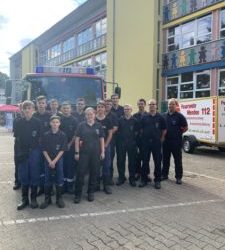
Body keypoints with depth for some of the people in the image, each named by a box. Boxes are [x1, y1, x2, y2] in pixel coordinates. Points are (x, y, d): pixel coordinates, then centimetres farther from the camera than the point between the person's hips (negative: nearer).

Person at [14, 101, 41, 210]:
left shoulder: (37, 122, -3)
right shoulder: (19, 122, 2)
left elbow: (40, 137, 0)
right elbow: (17, 137, 8)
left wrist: (34, 145, -5)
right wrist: (23, 145, 0)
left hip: (34, 151, -2)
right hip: (22, 151, 2)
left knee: (34, 175, 5)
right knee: (23, 175, 7)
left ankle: (33, 198, 17)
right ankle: (24, 199, 18)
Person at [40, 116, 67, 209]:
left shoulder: (63, 135, -3)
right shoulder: (46, 135, -1)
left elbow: (62, 150, -5)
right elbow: (44, 150, -1)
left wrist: (55, 161, -11)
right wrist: (50, 161, -10)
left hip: (59, 160, -1)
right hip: (48, 160, 1)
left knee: (59, 179, 4)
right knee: (48, 180, 5)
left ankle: (59, 198, 16)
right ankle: (47, 199, 16)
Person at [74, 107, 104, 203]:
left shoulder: (98, 125, 5)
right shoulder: (81, 125, 0)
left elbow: (101, 139, 7)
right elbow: (77, 139, 0)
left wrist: (102, 152, 2)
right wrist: (77, 152, -5)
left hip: (96, 153, 2)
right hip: (83, 152, -2)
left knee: (94, 173, 8)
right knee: (80, 173, -2)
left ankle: (91, 192, 22)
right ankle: (78, 194, 8)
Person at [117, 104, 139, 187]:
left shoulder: (134, 120, 0)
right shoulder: (120, 120, 3)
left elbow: (136, 131, 3)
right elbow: (117, 130, 7)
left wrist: (133, 138, -4)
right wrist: (119, 138, 1)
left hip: (131, 143, -1)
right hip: (121, 143, 1)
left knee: (132, 161, 5)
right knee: (120, 161, 5)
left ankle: (132, 178, 17)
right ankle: (121, 178, 18)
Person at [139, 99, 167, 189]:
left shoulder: (160, 117, 3)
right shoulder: (144, 117, 5)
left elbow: (164, 130, 7)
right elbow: (141, 129, 11)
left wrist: (161, 139, 4)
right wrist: (143, 138, 6)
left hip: (156, 142, -1)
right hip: (146, 142, 1)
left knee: (157, 162, 3)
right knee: (145, 161, 6)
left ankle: (157, 180, 13)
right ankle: (144, 179, 16)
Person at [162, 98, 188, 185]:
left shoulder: (179, 116, -5)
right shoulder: (164, 115, 7)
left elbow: (185, 128, 0)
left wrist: (178, 133, -2)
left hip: (176, 142, -4)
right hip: (166, 141, 4)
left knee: (178, 160, 3)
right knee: (165, 159, 13)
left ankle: (178, 177, 11)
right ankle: (164, 174, 26)